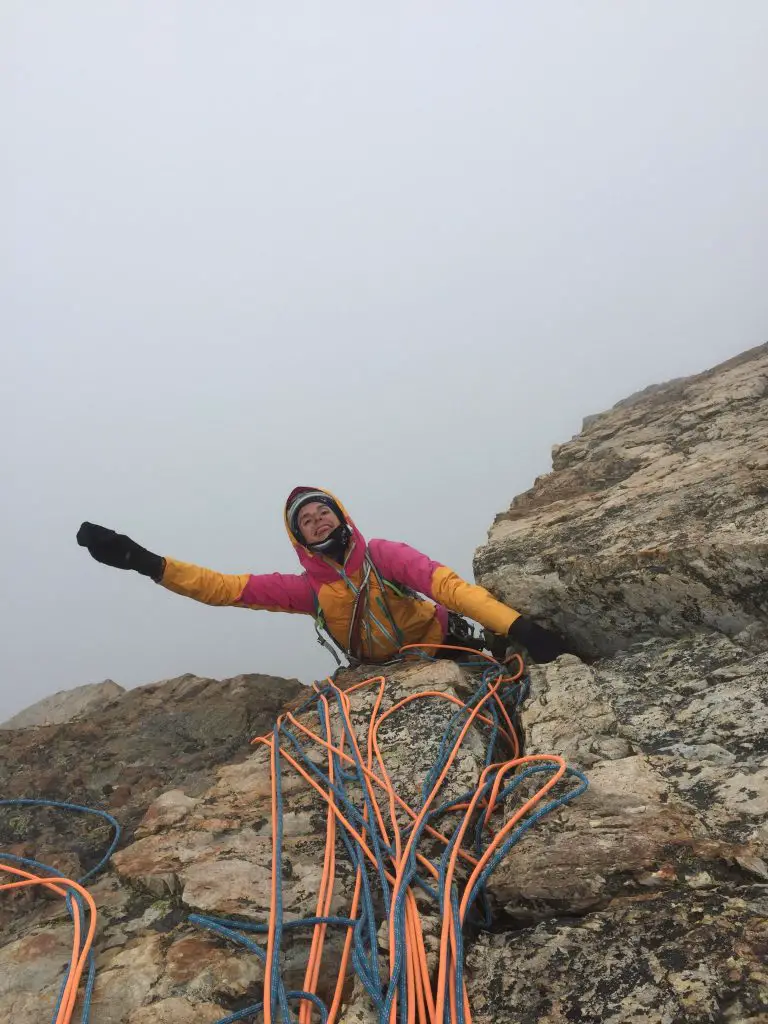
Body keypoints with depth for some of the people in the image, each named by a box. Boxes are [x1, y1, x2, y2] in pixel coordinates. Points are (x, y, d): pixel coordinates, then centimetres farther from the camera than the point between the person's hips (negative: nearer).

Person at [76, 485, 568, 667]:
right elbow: (225, 587, -11)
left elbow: (444, 583, -31)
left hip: (444, 644, -4)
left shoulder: (381, 554, -18)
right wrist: (147, 563, -19)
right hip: (384, 672, 4)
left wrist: (515, 625, -44)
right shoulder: (307, 588, -8)